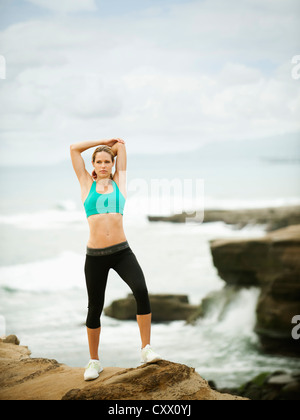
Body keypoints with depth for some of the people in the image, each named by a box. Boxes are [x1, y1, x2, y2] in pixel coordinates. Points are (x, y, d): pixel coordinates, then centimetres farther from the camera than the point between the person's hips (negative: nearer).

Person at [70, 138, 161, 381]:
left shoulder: (119, 182, 12)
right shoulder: (87, 185, 11)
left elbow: (120, 145, 15)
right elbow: (74, 148, 12)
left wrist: (113, 146, 34)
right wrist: (103, 142, 19)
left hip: (122, 251, 0)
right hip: (95, 256, 0)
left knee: (141, 290, -24)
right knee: (95, 309, 5)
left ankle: (146, 350, -16)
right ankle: (94, 362, 22)